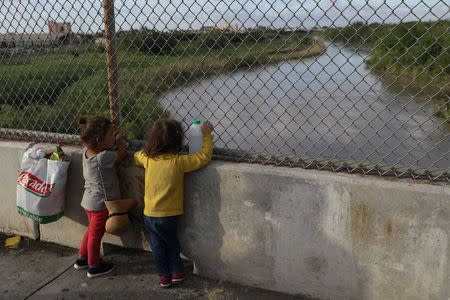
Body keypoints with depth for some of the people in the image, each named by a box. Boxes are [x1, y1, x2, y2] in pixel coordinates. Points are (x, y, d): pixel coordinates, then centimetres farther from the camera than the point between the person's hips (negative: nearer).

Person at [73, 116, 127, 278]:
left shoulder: (87, 151, -5)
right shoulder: (104, 157, -29)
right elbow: (122, 153, -14)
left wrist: (113, 141, 7)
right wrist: (119, 140, 4)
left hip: (89, 200, 8)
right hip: (100, 203, -8)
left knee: (92, 230, 26)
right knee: (96, 234, 9)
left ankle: (81, 259, 42)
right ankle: (94, 267, 28)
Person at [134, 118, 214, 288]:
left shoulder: (147, 158, -6)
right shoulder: (178, 162, -19)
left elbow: (136, 156, 18)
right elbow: (204, 156, -14)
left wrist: (151, 148, 22)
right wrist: (207, 135, -3)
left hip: (149, 214, 3)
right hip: (168, 215, -3)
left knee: (157, 246, 18)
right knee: (172, 244, 22)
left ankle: (164, 277, 27)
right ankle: (176, 273, 29)